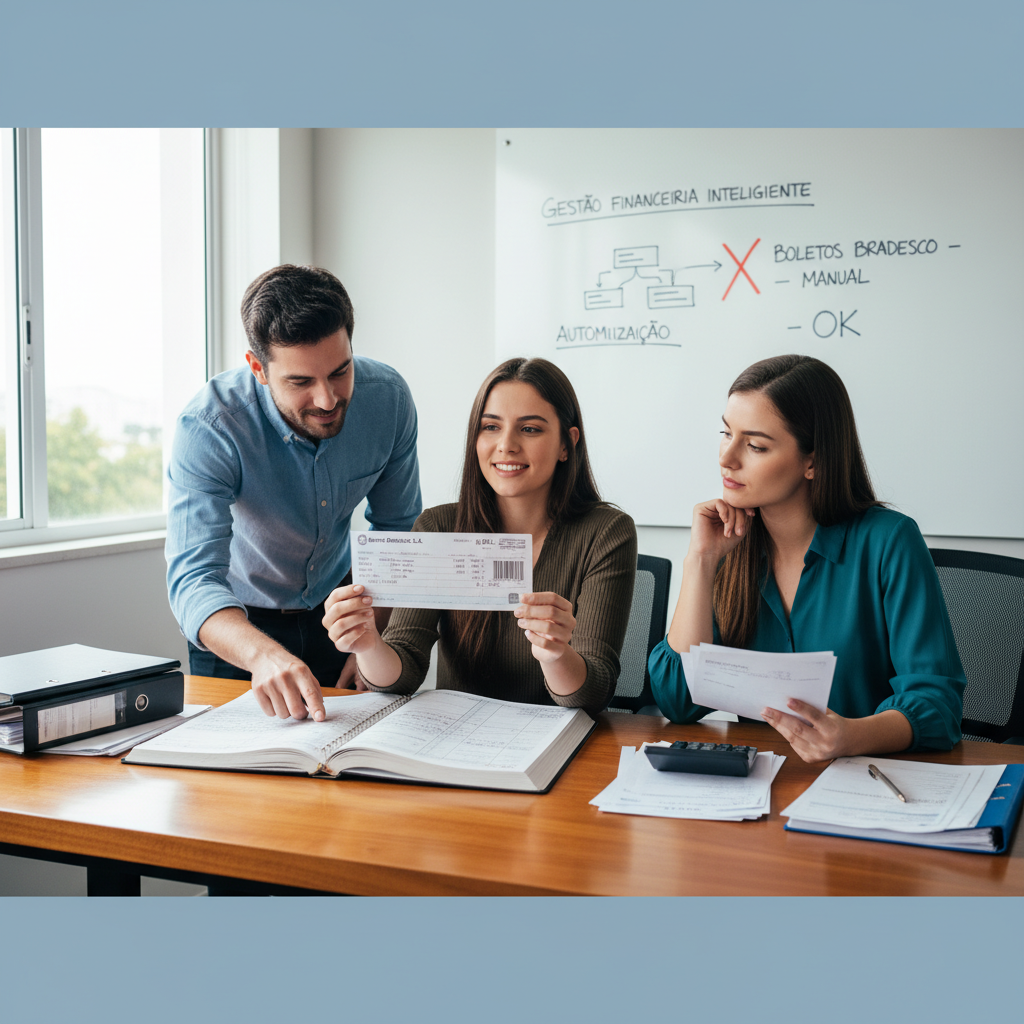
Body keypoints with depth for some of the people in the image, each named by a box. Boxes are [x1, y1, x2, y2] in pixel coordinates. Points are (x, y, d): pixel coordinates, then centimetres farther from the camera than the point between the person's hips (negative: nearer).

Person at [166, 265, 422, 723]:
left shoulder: (387, 397, -18)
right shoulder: (207, 427, -29)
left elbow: (396, 530, -3)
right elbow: (194, 581, -38)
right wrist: (263, 654, -58)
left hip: (334, 608, 3)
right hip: (236, 622, -2)